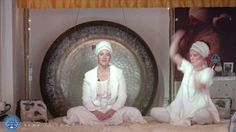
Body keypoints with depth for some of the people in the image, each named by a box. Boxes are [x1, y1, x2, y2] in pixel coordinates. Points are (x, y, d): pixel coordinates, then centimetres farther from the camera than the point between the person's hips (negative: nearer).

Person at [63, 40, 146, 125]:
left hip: (113, 111, 0)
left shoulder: (118, 73, 4)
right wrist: (95, 111, -20)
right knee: (73, 112, -28)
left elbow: (122, 96, -1)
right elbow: (86, 99, 0)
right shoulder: (89, 75, 4)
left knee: (134, 112, -28)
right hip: (94, 111, 0)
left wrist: (112, 110, -18)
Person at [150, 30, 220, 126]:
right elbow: (173, 55, 13)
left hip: (199, 108, -6)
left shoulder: (207, 71, -4)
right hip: (182, 107, 6)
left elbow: (198, 87, -20)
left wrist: (196, 71, -11)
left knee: (203, 115, -45)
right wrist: (177, 38, 7)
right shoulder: (188, 67, 12)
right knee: (154, 111, -10)